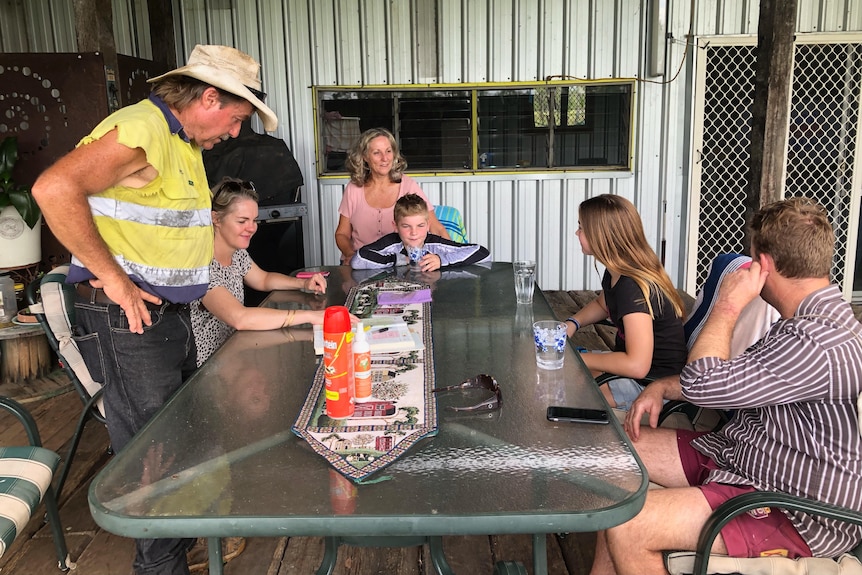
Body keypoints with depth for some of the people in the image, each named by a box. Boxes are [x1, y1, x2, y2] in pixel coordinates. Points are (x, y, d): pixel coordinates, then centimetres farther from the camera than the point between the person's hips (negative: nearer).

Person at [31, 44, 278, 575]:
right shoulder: (142, 128, -17)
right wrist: (113, 278, -25)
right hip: (129, 317, -10)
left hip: (171, 312, 10)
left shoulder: (184, 141, 15)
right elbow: (54, 189, -28)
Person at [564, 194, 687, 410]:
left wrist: (580, 358, -22)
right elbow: (601, 305, 23)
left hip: (653, 383, -9)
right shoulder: (615, 273, 1)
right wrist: (572, 323, 2)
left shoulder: (633, 288, -28)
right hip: (629, 364, 9)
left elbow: (637, 365, -34)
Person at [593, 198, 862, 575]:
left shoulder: (818, 345, -29)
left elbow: (702, 385, -28)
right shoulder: (814, 319, 6)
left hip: (792, 512, -10)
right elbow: (736, 378, 17)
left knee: (626, 528, -25)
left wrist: (727, 306, -16)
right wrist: (662, 387, 3)